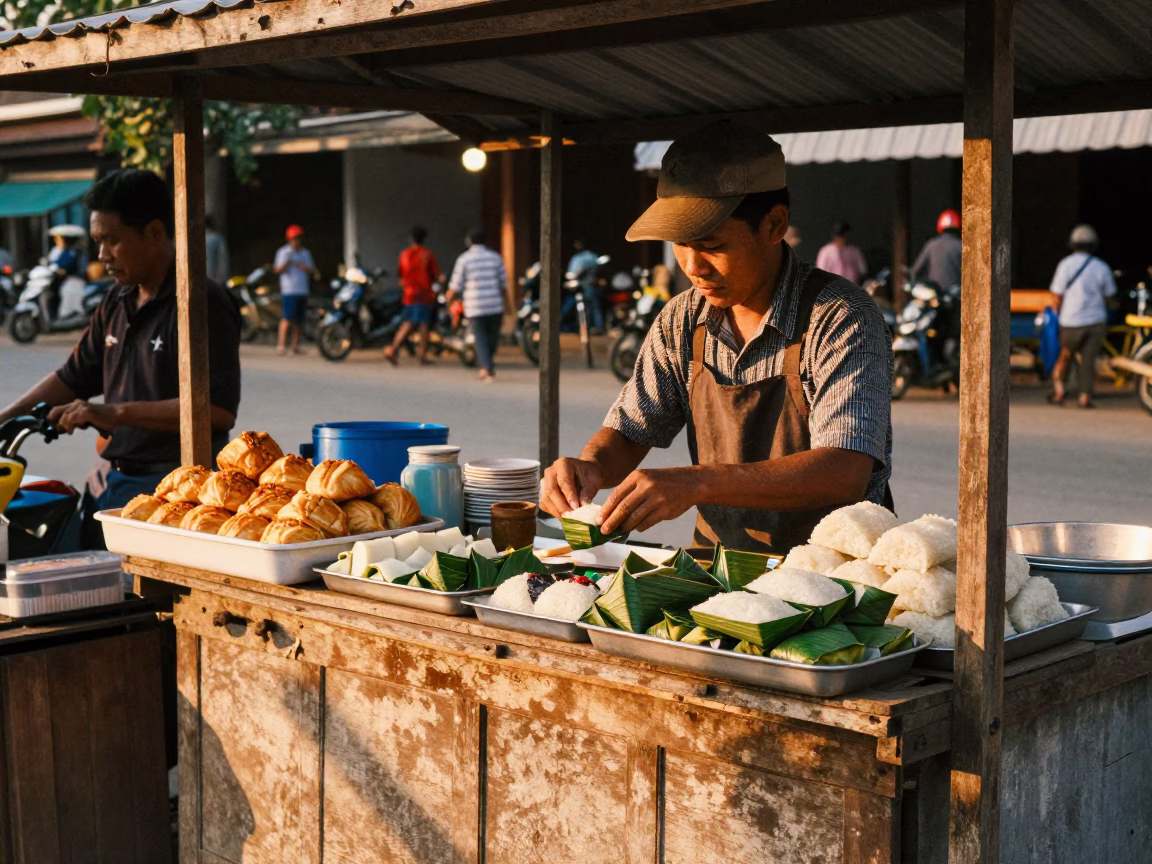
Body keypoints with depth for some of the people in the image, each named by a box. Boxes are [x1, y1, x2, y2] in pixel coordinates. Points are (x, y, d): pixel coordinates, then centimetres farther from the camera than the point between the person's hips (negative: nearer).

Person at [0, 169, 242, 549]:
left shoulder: (201, 303, -14)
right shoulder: (117, 303, 14)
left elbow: (219, 409, -23)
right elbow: (73, 377, 24)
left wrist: (117, 413, -22)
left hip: (168, 488, -8)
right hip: (109, 481, 9)